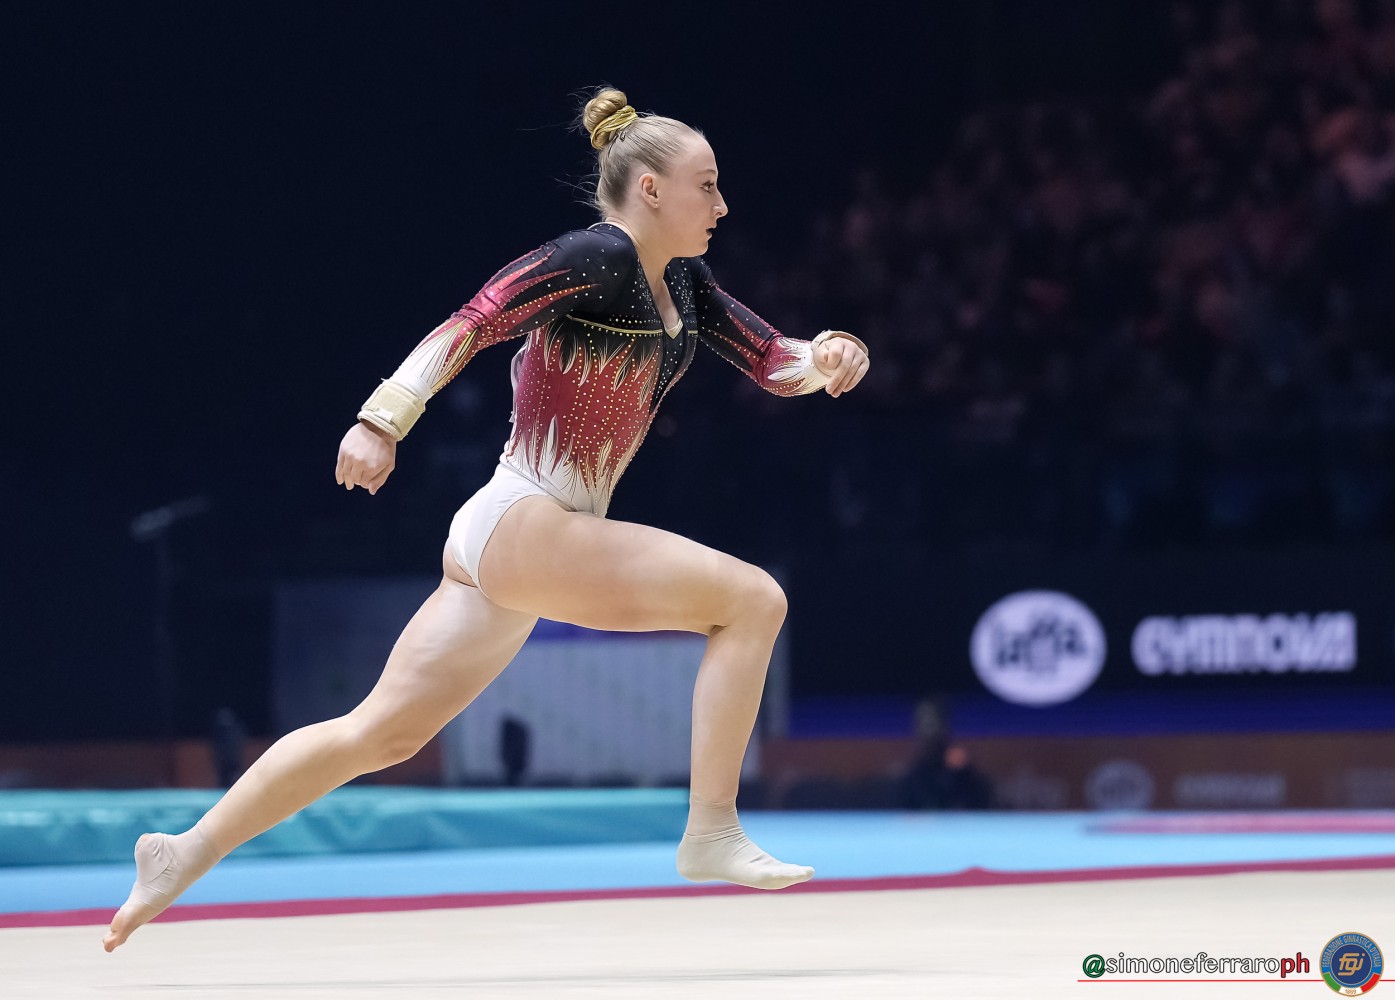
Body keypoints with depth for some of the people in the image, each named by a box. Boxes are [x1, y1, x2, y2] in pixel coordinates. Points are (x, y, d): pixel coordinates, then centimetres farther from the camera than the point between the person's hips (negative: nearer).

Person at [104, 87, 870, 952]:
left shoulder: (682, 286, 15)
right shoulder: (599, 257, -12)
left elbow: (775, 363, 15)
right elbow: (474, 323, -21)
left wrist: (828, 358, -7)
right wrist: (385, 420, -31)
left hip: (510, 553, 9)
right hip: (522, 529, -9)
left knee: (381, 733, 9)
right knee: (752, 598, -11)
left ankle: (188, 853, 12)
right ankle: (713, 834, -10)